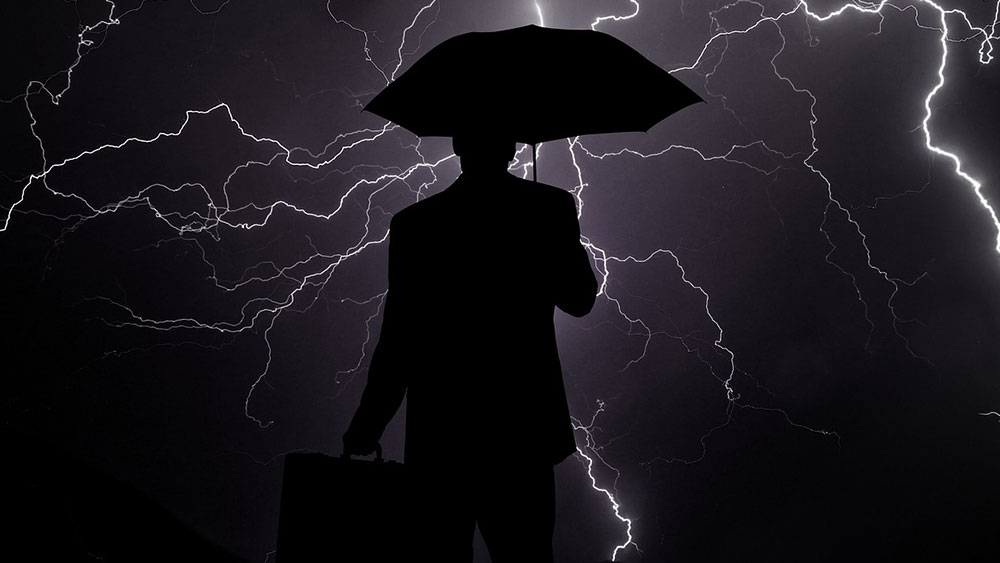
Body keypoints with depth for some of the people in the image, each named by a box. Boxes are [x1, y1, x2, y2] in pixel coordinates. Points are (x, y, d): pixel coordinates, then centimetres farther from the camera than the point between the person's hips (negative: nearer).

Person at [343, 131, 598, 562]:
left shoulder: (415, 224, -10)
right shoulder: (552, 208, -5)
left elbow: (398, 345, -10)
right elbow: (580, 300, 8)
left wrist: (365, 429, 1)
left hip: (442, 434, -1)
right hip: (523, 430, 2)